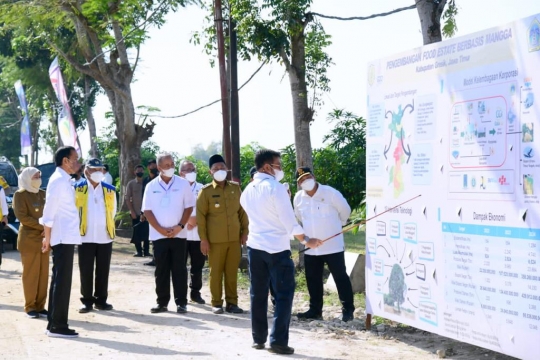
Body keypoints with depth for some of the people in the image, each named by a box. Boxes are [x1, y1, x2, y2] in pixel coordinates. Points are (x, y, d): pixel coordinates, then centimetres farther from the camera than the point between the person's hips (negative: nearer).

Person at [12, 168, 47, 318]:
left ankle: (40, 306, 10)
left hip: (44, 239, 6)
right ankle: (30, 307, 3)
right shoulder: (20, 194, -4)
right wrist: (42, 227, -17)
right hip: (29, 240, -6)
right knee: (30, 274, -4)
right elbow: (22, 217, -13)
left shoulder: (43, 194, 14)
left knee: (43, 274, 4)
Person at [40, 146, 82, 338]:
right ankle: (58, 326, -2)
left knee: (59, 280, 13)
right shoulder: (58, 180, -13)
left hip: (66, 237, 10)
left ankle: (54, 323, 19)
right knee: (62, 281, -6)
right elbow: (49, 211, -16)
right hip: (63, 238, -10)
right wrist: (47, 238, -15)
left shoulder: (64, 180, 16)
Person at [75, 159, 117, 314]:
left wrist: (106, 225, 12)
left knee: (103, 271, 7)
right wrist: (79, 227, 4)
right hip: (85, 236, -2)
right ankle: (87, 301, 11)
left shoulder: (110, 190, 6)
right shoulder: (77, 189, -2)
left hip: (105, 236, 2)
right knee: (86, 271, 3)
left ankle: (101, 300, 16)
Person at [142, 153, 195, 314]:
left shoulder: (183, 184, 0)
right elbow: (147, 210, 1)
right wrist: (160, 229, -9)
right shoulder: (151, 186, 2)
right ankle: (162, 302, 12)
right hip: (158, 235, 1)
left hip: (178, 234, -1)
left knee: (179, 269, 2)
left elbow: (189, 207, 1)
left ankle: (181, 302, 6)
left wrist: (180, 226, -10)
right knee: (161, 270, 6)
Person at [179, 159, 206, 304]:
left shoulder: (202, 189, 8)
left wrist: (197, 220, -8)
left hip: (198, 234, 3)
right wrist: (187, 219, -12)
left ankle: (195, 292, 19)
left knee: (197, 265, 8)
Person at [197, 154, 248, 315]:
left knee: (232, 271, 7)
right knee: (216, 272, 4)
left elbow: (242, 211, 11)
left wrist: (245, 231, 6)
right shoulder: (206, 191, -5)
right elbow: (201, 216, -5)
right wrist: (203, 239, -9)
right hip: (215, 240, -3)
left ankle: (231, 302, 16)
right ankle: (216, 303, 13)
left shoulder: (235, 188, 6)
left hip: (234, 238, 3)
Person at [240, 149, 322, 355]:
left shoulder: (247, 190, 8)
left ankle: (258, 338, 17)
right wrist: (306, 241, -2)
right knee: (283, 295, -1)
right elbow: (289, 220, -14)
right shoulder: (276, 188, -13)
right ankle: (278, 342, -5)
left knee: (258, 294, 12)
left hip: (254, 246, 7)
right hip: (277, 248, -7)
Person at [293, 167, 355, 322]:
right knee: (313, 280, 11)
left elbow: (345, 211, 1)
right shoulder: (298, 198, 1)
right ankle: (315, 309, 24)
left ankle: (348, 309, 8)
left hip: (333, 245, -5)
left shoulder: (330, 193, -12)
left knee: (340, 277, 0)